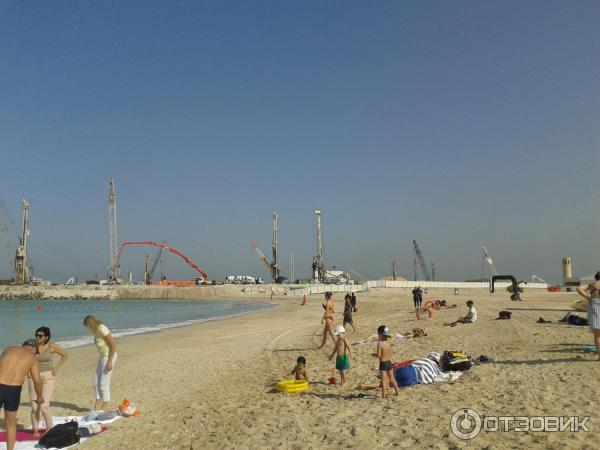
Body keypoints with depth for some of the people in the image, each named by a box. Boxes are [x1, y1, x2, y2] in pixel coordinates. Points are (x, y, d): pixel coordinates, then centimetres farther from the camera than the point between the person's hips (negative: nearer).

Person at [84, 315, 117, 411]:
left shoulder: (102, 330, -23)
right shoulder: (97, 330, 4)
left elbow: (113, 345, -23)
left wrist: (110, 362, -22)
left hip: (109, 357, -9)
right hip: (102, 357, 9)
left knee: (103, 383, -2)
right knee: (95, 380, 11)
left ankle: (105, 405, 12)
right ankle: (98, 402, 20)